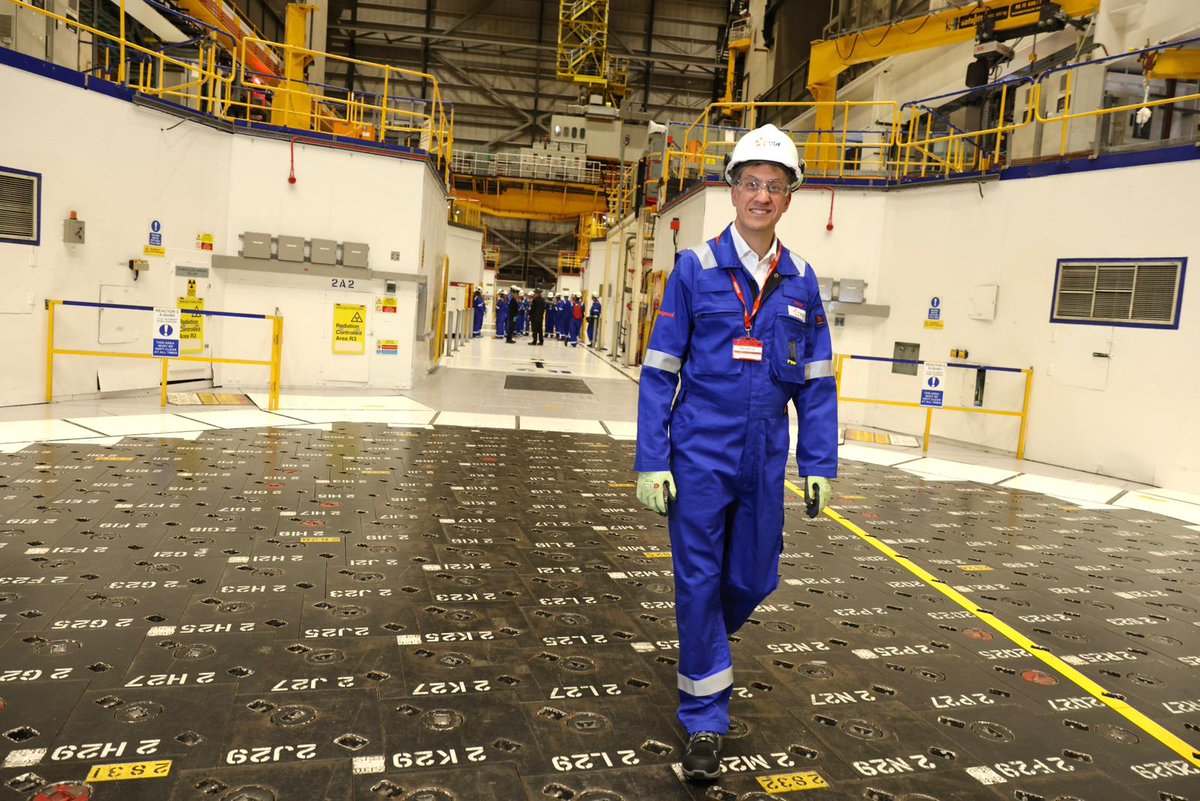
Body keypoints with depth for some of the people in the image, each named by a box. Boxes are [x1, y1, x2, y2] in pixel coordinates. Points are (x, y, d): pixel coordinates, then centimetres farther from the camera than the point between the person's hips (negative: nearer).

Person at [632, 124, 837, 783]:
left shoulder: (800, 281, 5)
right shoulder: (695, 269, -4)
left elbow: (816, 381, 8)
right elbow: (659, 372, -5)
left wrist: (818, 466, 3)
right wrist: (650, 462, -9)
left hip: (763, 463, 4)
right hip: (699, 458, -3)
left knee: (753, 580, 13)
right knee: (699, 583, 2)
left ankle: (704, 643, 47)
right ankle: (706, 725, 18)